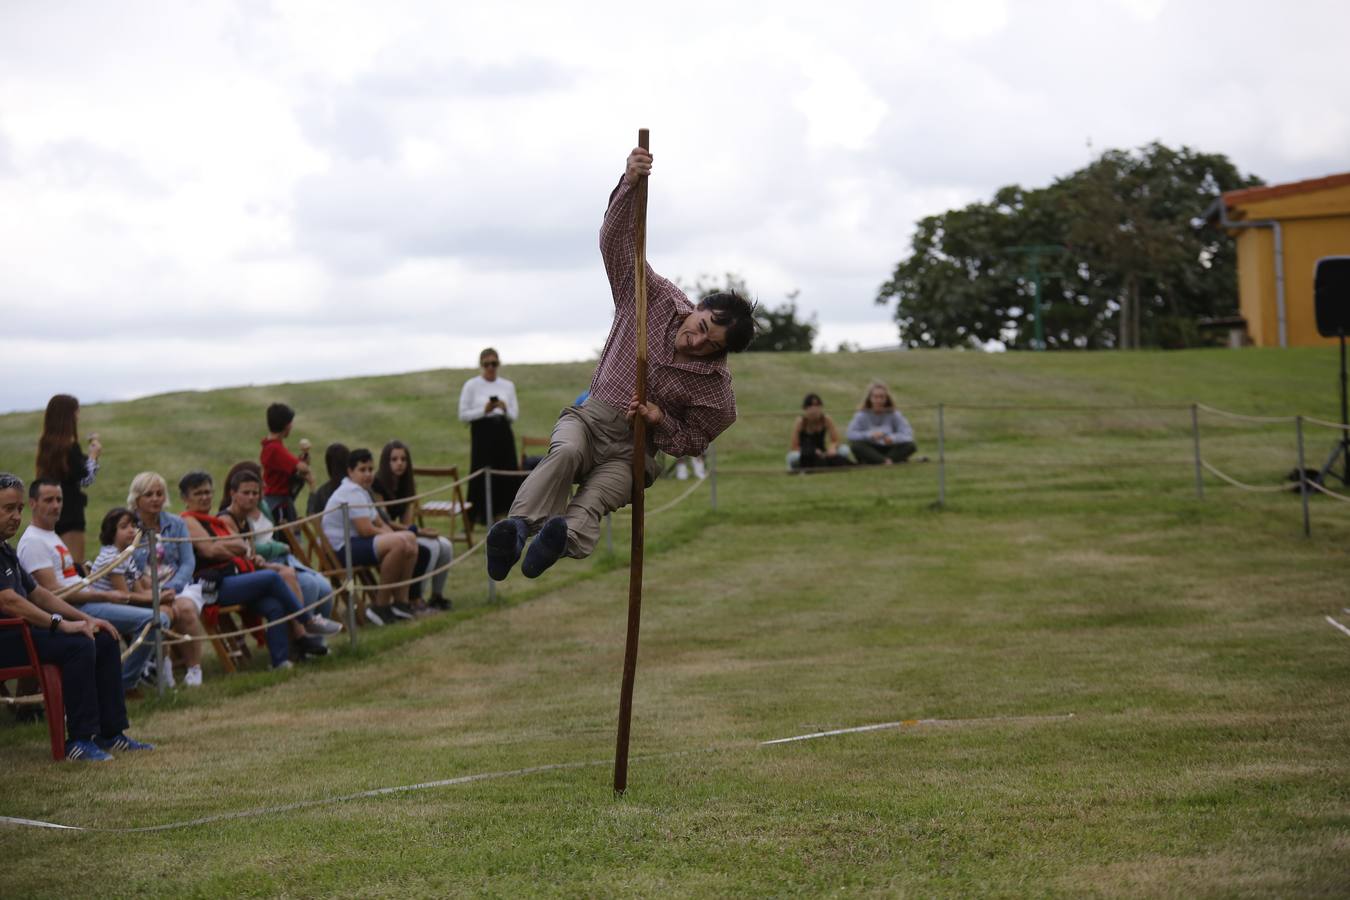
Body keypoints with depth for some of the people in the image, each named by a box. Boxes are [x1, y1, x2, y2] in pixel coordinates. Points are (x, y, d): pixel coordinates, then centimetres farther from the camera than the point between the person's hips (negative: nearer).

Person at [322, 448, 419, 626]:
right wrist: (392, 536, -8)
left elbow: (380, 524, 19)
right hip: (341, 549, -11)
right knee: (398, 544, -29)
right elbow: (366, 530, -23)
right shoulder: (351, 493, -16)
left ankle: (400, 602, 5)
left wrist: (391, 534, -2)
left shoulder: (361, 491, 20)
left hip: (355, 542, 11)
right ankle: (380, 607, -22)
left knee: (410, 539, 6)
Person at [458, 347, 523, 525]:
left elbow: (515, 415, 10)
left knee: (508, 474, -1)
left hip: (503, 433, 3)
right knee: (482, 475, -5)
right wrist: (484, 410, -15)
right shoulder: (471, 385, 0)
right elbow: (463, 414, -3)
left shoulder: (508, 386, 9)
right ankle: (481, 515, 0)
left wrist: (505, 410, -12)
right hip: (482, 433, -3)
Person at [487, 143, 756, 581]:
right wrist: (630, 184, -29)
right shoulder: (658, 298, -3)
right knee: (566, 452, -36)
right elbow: (616, 241, -12)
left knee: (594, 502, -33)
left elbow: (692, 442, 7)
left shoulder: (716, 388, -4)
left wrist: (660, 421, -16)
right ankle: (519, 525, -58)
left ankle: (564, 537, -66)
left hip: (632, 450, -1)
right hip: (588, 417, 1)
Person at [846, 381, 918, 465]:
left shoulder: (894, 414, 0)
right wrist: (869, 435, -32)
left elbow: (908, 434, -10)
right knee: (855, 445, -32)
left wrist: (893, 438, -31)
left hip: (889, 450, 2)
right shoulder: (862, 415, -4)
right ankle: (885, 461, -40)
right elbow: (850, 434, -17)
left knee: (910, 446, -24)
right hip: (870, 451, -2)